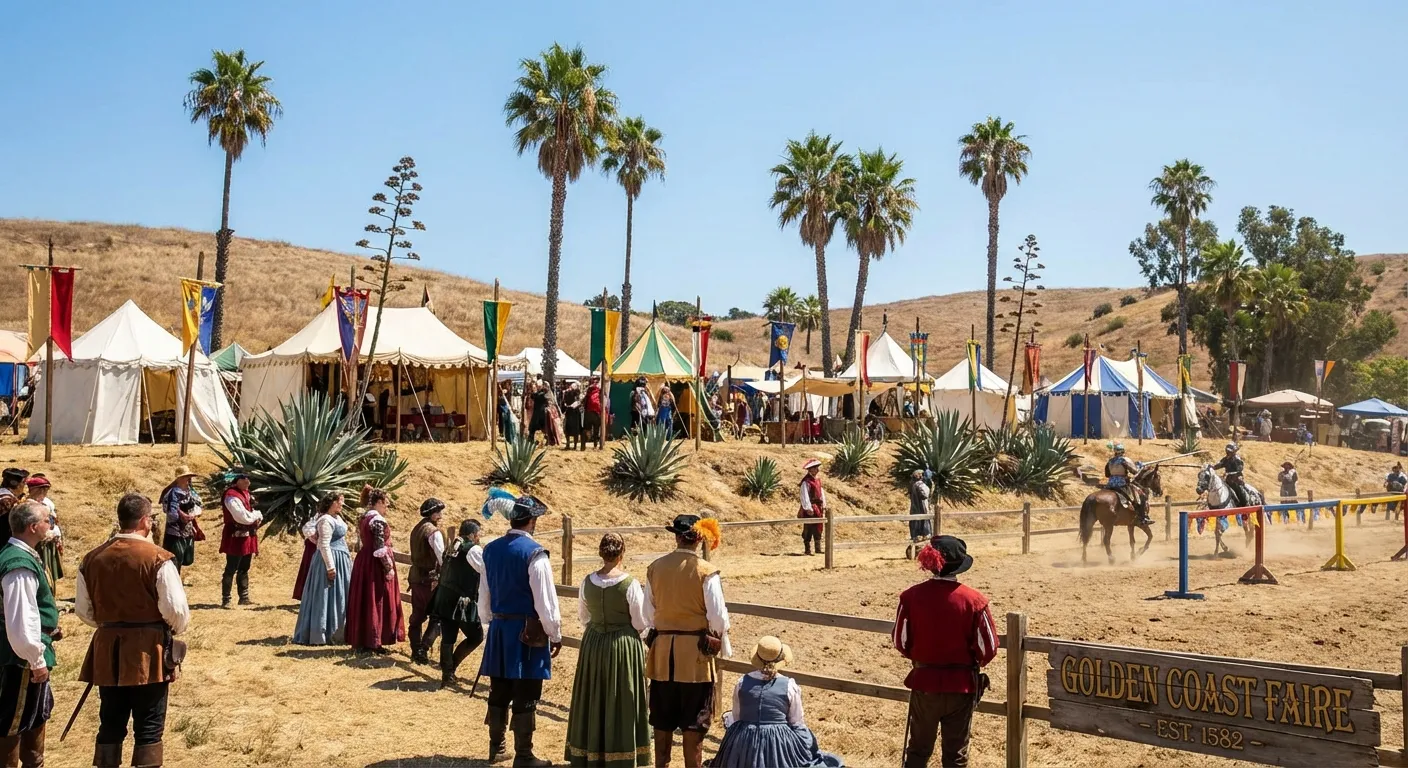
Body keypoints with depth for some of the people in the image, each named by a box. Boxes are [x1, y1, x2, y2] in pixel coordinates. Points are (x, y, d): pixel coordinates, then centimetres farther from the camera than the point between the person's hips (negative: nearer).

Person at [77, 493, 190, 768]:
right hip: (148, 651, -5)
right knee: (149, 729, 4)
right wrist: (175, 629, 6)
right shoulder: (158, 558, -14)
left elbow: (83, 610, 10)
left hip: (108, 651, 5)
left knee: (110, 726, 15)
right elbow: (176, 608, -15)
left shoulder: (92, 558, 2)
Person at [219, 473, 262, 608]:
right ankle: (225, 600, -1)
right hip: (236, 537, -9)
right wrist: (257, 515, -7)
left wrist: (257, 517, -5)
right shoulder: (232, 496, -17)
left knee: (244, 569, 14)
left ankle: (244, 597, 20)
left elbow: (251, 511, 17)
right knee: (231, 570, -5)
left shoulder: (245, 493, 13)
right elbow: (243, 517, -24)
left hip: (247, 536, 9)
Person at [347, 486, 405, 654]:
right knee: (377, 601, -2)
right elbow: (380, 548, -20)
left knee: (363, 600, 12)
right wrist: (389, 567, -17)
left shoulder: (363, 518, 12)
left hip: (363, 561, 9)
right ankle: (373, 642, 0)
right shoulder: (378, 520, -15)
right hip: (377, 564, -9)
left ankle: (361, 640, 18)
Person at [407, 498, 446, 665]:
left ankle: (416, 651, 17)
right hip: (431, 579, -8)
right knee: (436, 618, 0)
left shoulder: (417, 529, 11)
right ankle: (423, 651, -6)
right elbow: (442, 558, -18)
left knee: (417, 616, 13)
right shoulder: (434, 532, -16)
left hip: (416, 577, 8)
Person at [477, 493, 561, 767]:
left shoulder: (491, 549, 5)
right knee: (525, 696, 1)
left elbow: (484, 595, 13)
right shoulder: (534, 553, -16)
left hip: (499, 628, 6)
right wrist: (555, 634, -5)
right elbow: (545, 600, -15)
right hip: (528, 631, -6)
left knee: (499, 692, 16)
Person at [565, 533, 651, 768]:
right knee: (620, 703, 7)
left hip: (593, 645, 4)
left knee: (593, 701, 15)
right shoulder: (630, 583, -17)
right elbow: (641, 623, -11)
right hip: (623, 645, -4)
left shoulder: (588, 581, -4)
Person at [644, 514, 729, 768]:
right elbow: (718, 616, -10)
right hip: (696, 651, -4)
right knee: (694, 722, 5)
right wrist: (724, 647, 6)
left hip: (663, 648, 4)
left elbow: (649, 611, 8)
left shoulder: (655, 568, -1)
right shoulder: (706, 571, -13)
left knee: (662, 718, 14)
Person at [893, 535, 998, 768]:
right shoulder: (973, 600, -15)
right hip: (960, 685, -1)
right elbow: (988, 648, -9)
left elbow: (901, 642, -4)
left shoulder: (912, 596, -11)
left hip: (923, 682, 1)